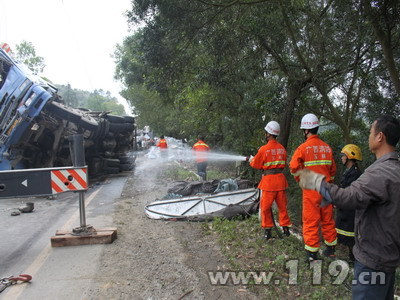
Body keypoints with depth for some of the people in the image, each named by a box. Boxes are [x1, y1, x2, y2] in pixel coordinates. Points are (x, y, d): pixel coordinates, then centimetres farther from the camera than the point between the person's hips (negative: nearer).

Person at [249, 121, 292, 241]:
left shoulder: (264, 149, -13)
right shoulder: (282, 149, 3)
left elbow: (256, 164, -2)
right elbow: (283, 164, 12)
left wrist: (251, 160, 18)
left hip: (268, 180, -5)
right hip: (280, 179, 5)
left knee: (265, 206, 8)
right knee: (282, 205, 15)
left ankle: (267, 230, 13)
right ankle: (286, 228, 23)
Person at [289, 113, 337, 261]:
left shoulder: (303, 147, -12)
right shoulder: (327, 147, 4)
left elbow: (294, 167, -16)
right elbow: (333, 169, 10)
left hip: (310, 189, -5)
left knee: (311, 220, 4)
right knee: (328, 219, 17)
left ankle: (312, 253, 11)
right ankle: (330, 249, 30)